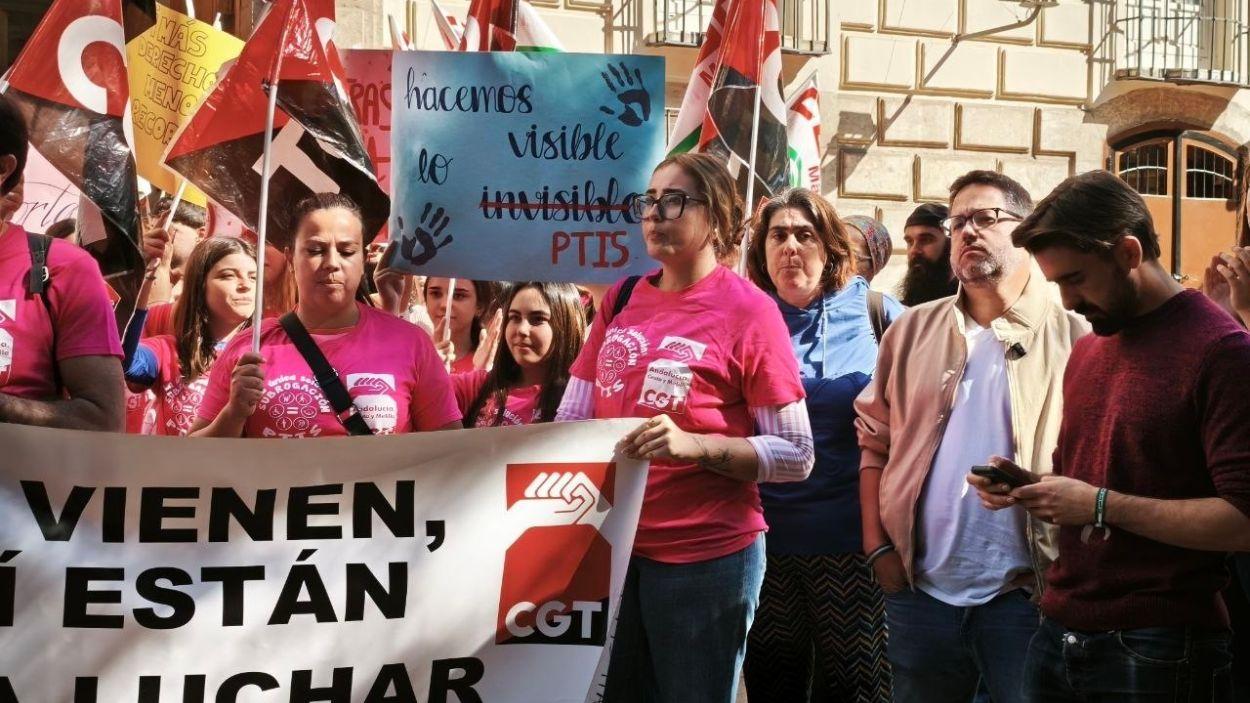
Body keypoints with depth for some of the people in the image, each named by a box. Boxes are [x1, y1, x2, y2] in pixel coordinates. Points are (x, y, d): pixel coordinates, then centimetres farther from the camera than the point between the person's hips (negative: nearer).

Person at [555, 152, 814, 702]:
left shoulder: (748, 311, -10)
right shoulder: (621, 299, 7)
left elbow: (796, 456, -12)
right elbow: (571, 420, 12)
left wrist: (695, 445, -24)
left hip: (706, 558, -5)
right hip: (610, 546, 6)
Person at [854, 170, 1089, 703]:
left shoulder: (1073, 338, -2)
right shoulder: (911, 331, 9)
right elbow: (875, 443, 10)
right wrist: (877, 545, 2)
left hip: (1025, 592, -3)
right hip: (919, 586, 3)